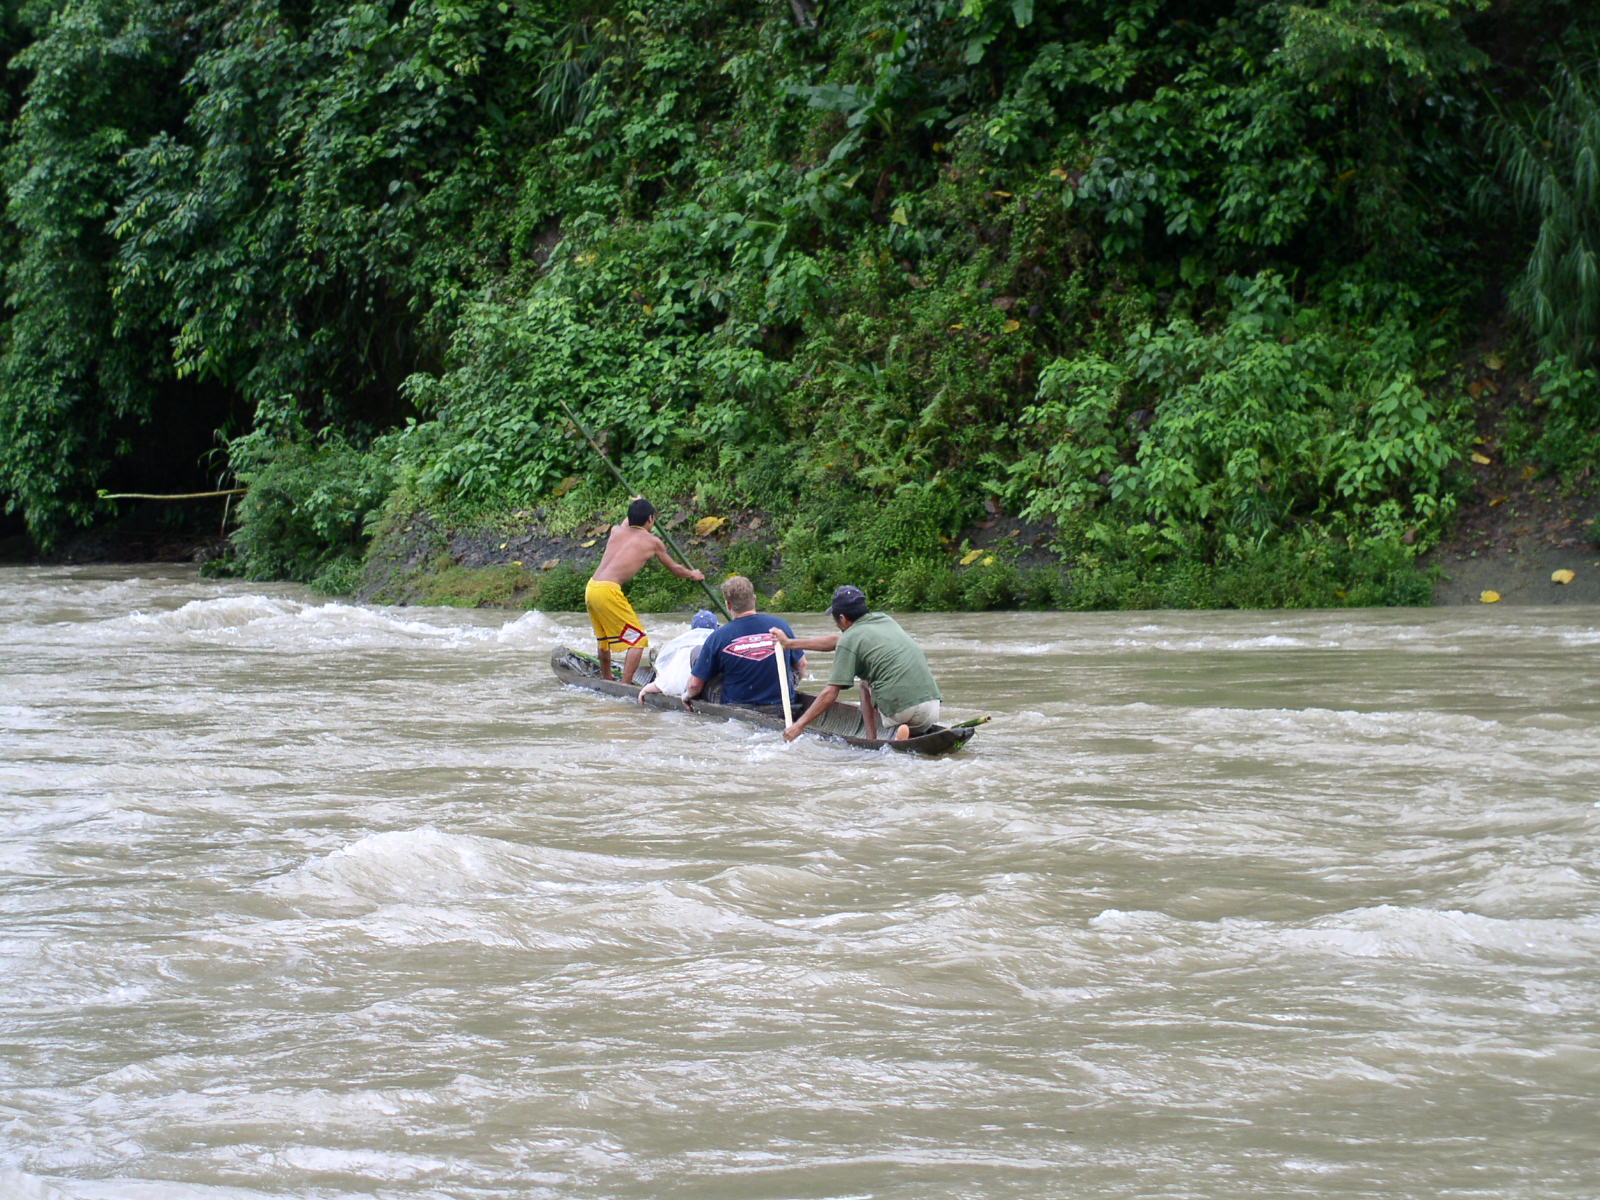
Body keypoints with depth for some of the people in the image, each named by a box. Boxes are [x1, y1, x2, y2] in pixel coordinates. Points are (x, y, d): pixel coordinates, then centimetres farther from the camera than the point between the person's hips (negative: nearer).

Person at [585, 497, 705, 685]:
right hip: (608, 591, -7)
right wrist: (693, 574, 41)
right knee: (638, 639, 1)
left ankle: (607, 680, 39)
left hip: (590, 588, 7)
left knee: (604, 639, 25)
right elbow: (674, 569, 21)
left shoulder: (616, 531, 16)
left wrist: (635, 508, 63)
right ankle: (625, 686, -7)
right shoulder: (653, 542, 4)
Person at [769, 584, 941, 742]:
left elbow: (830, 694, -4)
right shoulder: (885, 619, 20)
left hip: (899, 711, -5)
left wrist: (799, 725, 6)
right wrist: (789, 643, 40)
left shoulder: (850, 640, -1)